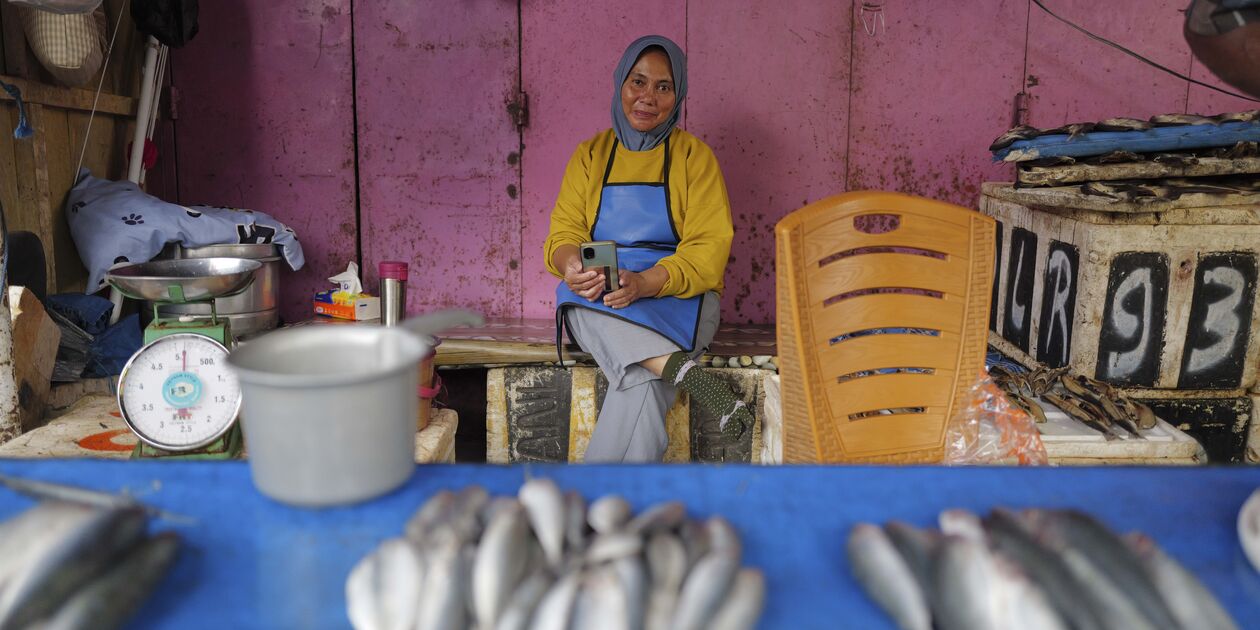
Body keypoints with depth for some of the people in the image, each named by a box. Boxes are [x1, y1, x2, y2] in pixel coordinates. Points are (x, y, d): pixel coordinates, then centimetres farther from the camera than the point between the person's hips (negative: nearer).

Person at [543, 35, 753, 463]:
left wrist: (646, 282, -26)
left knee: (642, 381, -34)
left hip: (675, 296, -2)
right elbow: (564, 232, 5)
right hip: (595, 299, 2)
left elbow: (709, 249, -6)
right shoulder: (590, 154, 14)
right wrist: (572, 264, -22)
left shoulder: (694, 156, 5)